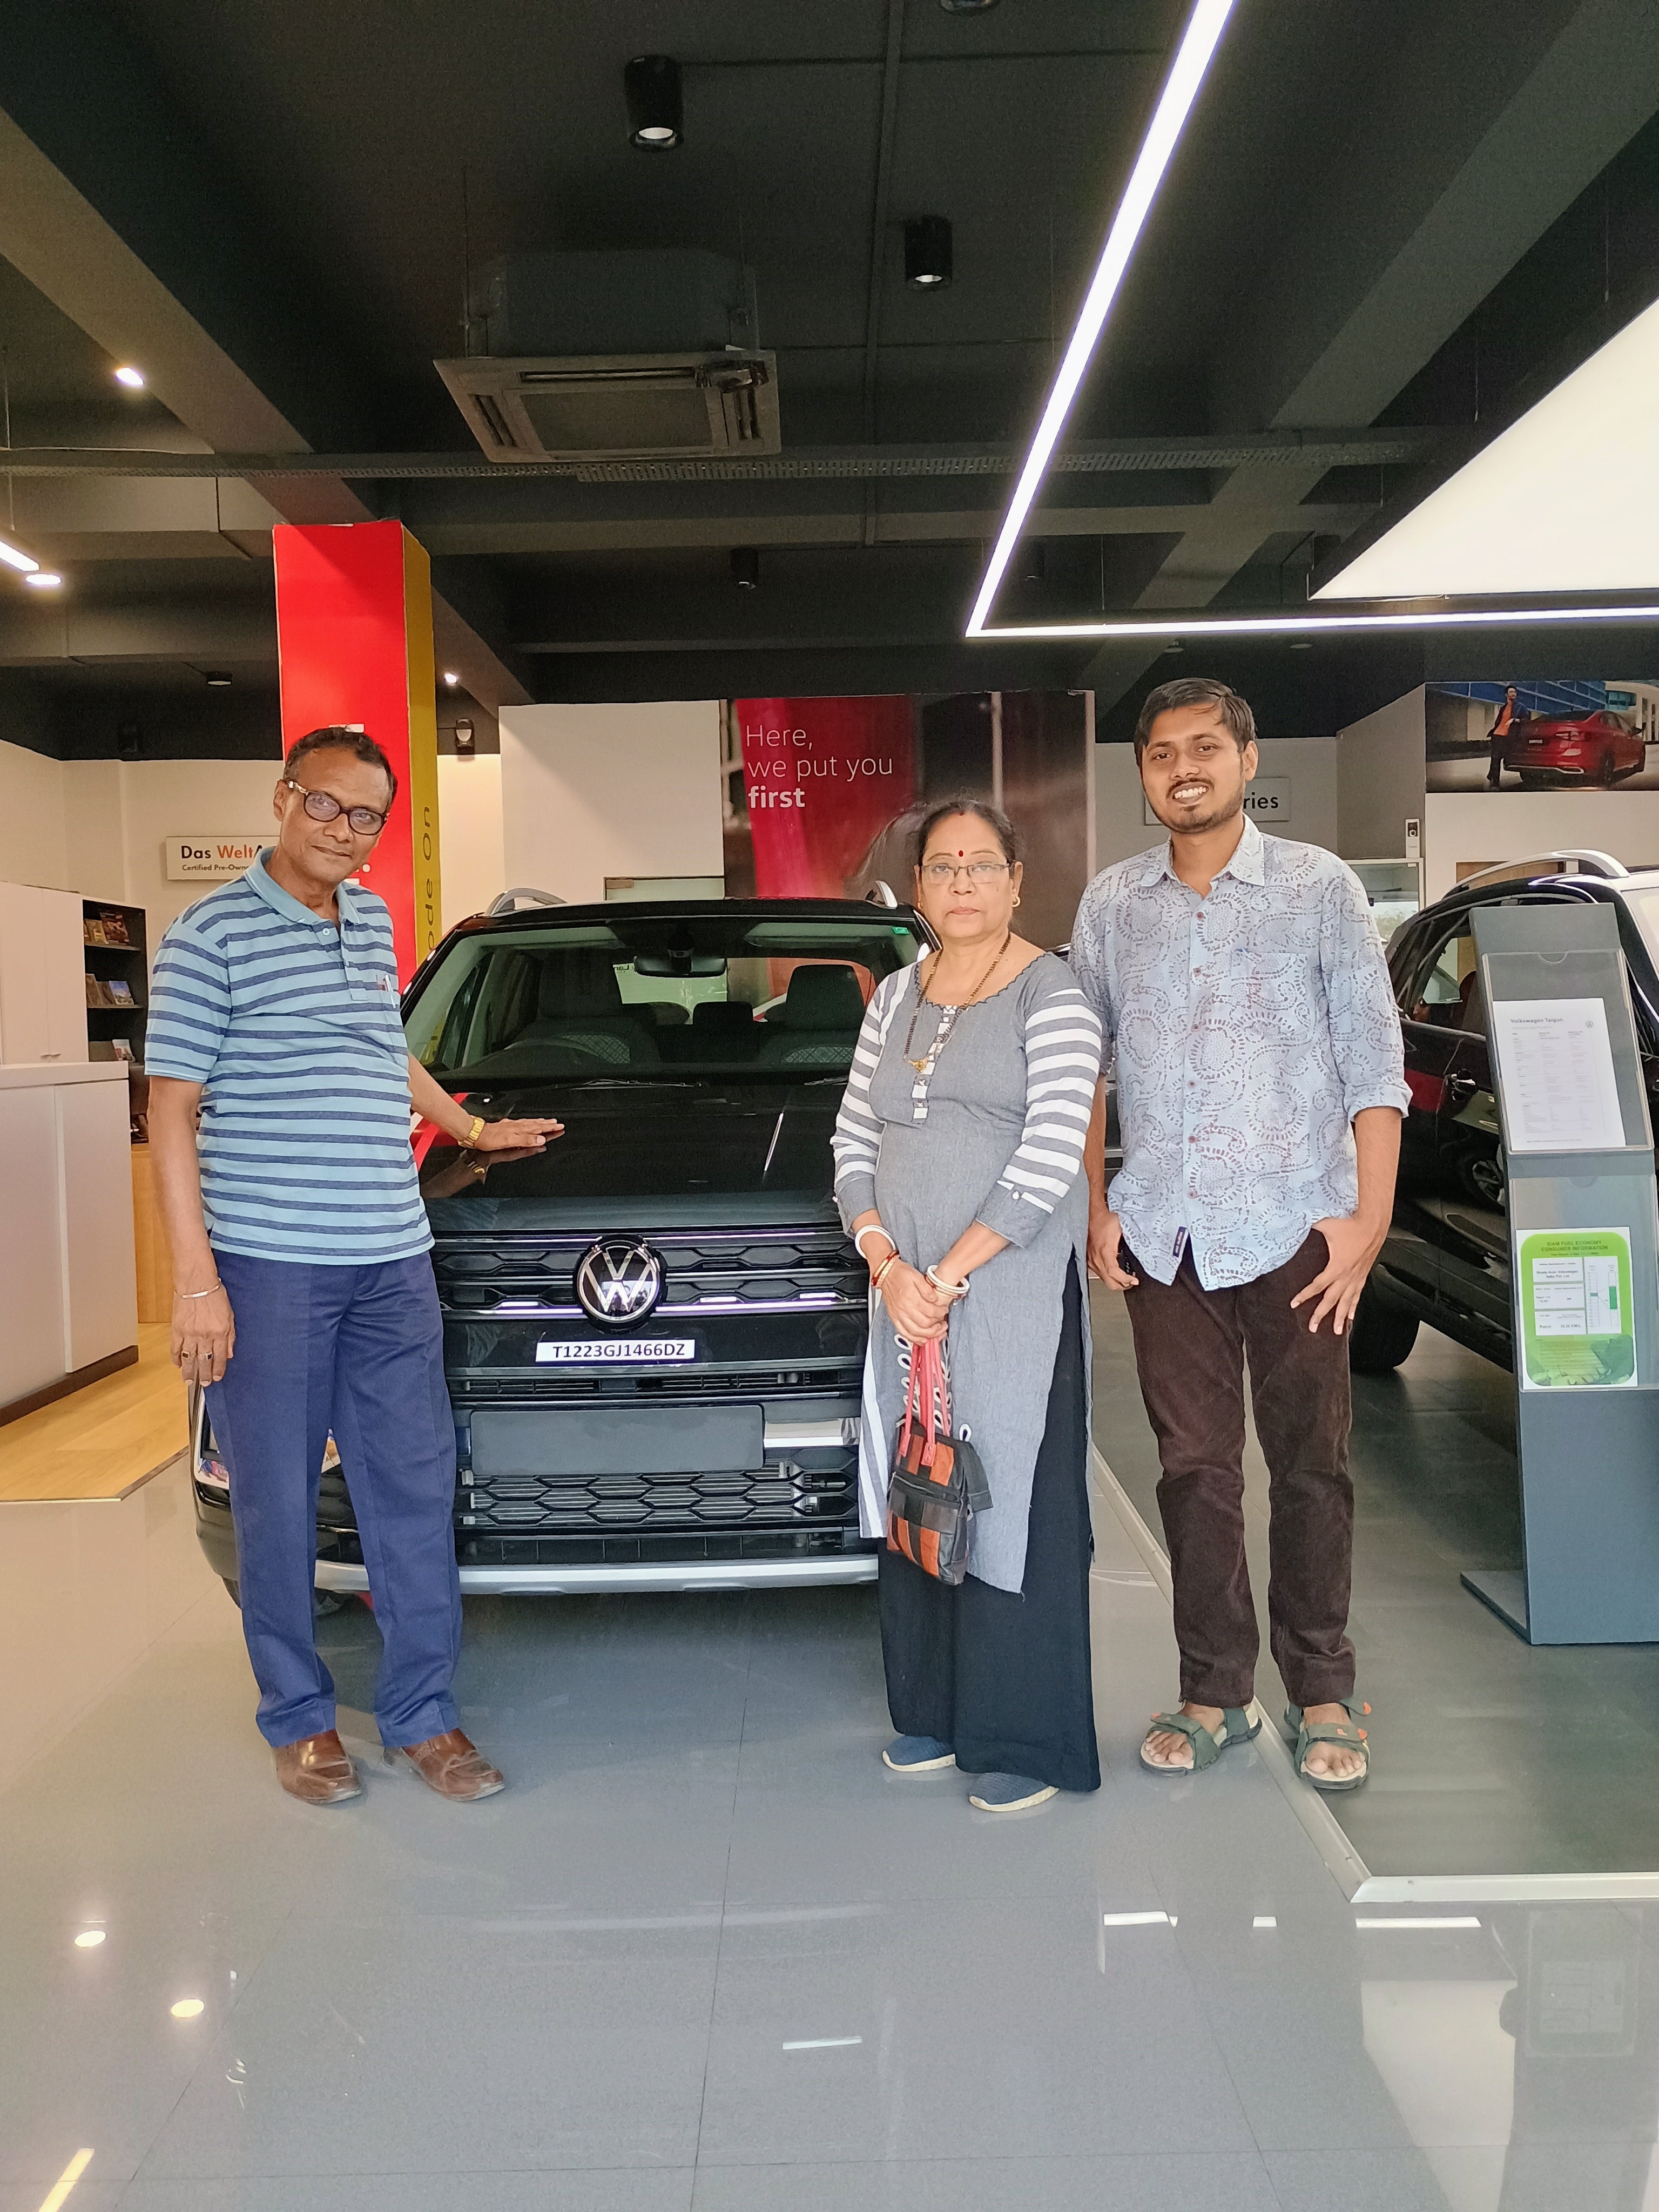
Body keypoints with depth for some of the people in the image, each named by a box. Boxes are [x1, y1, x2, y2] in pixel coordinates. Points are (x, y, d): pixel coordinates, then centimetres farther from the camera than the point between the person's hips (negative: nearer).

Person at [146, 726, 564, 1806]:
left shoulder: (373, 921, 14)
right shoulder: (215, 932, -5)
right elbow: (172, 1109, -7)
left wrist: (473, 1130, 36)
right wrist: (195, 1277, -13)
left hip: (392, 1260, 6)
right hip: (267, 1266, -5)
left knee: (416, 1486, 7)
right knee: (279, 1497, 6)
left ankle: (423, 1714, 20)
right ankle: (300, 1717, 24)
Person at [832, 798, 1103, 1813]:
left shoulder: (1052, 992, -4)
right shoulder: (896, 997, 14)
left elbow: (1051, 1157, -13)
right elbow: (854, 1142, 10)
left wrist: (949, 1273, -16)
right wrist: (888, 1266, -5)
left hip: (1014, 1291, -5)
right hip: (908, 1292, 6)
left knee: (1013, 1499, -1)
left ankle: (1026, 1740, 12)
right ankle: (935, 1712, 27)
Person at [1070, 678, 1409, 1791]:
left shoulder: (1319, 887, 0)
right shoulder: (1111, 904, 8)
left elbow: (1374, 1061, -2)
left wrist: (1369, 1219, -9)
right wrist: (1099, 1210, 6)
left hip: (1293, 1228, -2)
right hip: (1164, 1235, 3)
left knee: (1310, 1466, 6)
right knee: (1194, 1468, 9)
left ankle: (1325, 1691, 22)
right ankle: (1216, 1690, 22)